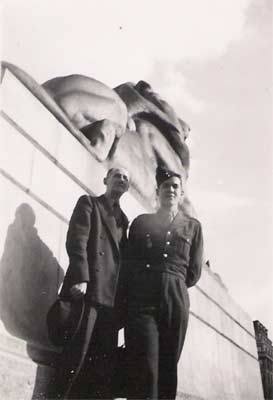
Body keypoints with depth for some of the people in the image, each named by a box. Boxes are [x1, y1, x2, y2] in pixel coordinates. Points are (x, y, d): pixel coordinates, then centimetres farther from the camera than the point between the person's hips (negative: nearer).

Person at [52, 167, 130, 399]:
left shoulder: (123, 219, 27)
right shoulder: (88, 203, 10)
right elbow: (76, 240, -5)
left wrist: (122, 297, 10)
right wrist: (81, 278, -18)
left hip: (112, 296, 5)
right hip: (88, 288, -5)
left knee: (104, 361, -2)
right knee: (77, 353, -11)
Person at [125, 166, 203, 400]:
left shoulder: (193, 226, 17)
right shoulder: (141, 222, 16)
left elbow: (194, 272, 14)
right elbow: (129, 263, 10)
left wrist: (172, 286, 8)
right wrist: (143, 285, 1)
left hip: (176, 303, 2)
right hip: (142, 300, -1)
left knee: (168, 370, 3)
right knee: (144, 369, -14)